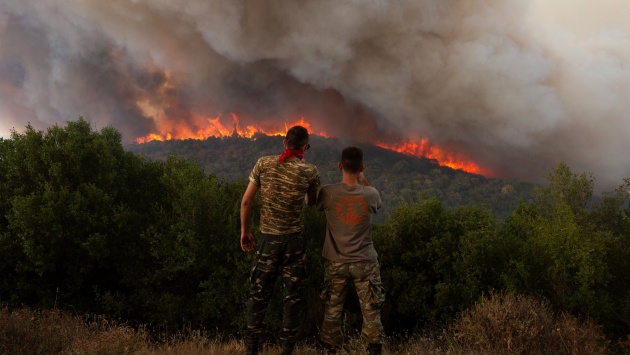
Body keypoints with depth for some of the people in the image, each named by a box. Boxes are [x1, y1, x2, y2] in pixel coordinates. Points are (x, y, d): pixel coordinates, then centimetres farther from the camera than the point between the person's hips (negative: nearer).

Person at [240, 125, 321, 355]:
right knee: (293, 296, 8)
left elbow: (246, 201, -1)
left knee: (259, 294, 10)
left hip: (268, 238, 2)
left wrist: (245, 231, 9)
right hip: (294, 240, -1)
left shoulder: (264, 164, -1)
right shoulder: (309, 171, -5)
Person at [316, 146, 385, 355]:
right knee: (371, 311, 8)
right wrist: (364, 182, 16)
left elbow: (317, 205, 10)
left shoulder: (328, 193, -12)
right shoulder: (371, 194, -10)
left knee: (332, 311, 10)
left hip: (336, 263, 0)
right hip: (365, 263, 0)